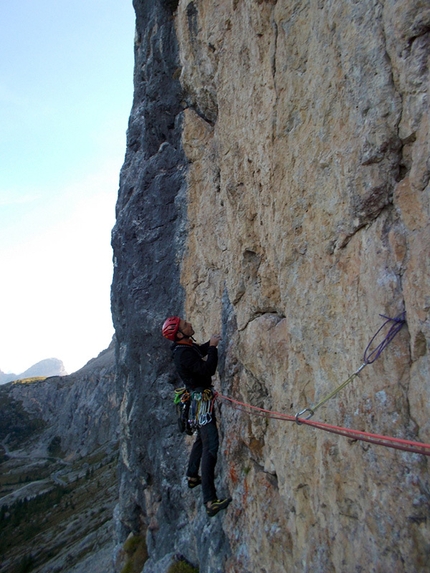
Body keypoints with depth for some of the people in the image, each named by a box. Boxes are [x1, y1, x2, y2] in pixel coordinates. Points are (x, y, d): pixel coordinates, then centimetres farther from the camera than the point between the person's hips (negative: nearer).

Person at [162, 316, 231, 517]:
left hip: (200, 398, 11)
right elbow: (208, 369, -32)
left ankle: (192, 476, 42)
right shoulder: (183, 354, -25)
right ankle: (210, 500, -15)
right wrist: (213, 347, -24)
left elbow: (200, 351, 25)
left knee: (202, 438, 25)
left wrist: (211, 343, 10)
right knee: (211, 444, -15)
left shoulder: (187, 347, 5)